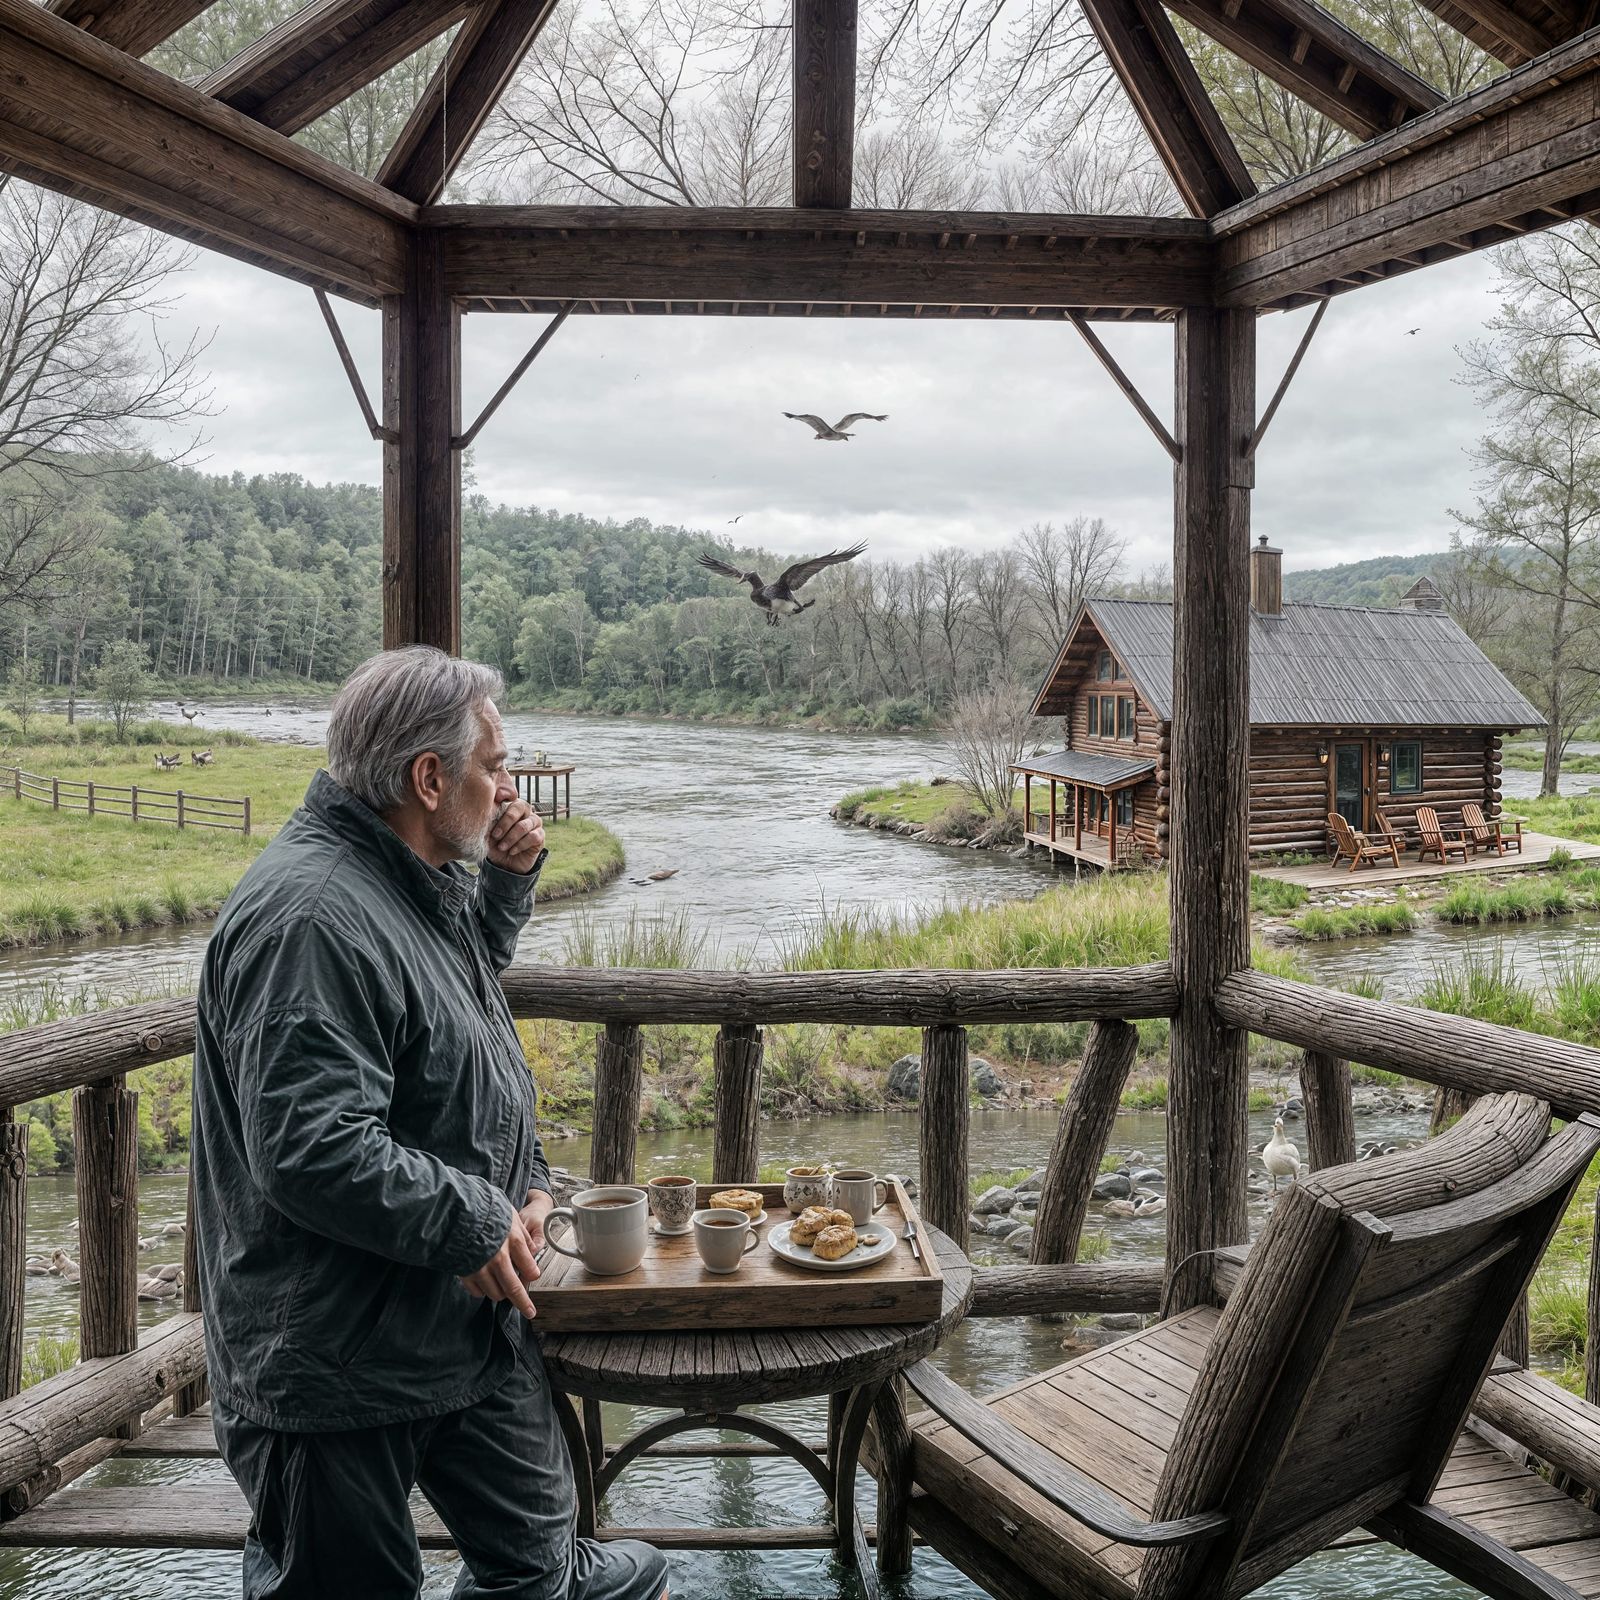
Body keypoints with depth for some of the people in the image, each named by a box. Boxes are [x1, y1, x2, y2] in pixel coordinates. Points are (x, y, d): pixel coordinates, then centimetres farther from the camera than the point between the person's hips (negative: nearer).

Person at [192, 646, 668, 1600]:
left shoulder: (416, 880, 5)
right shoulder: (311, 917, -27)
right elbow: (310, 1148, -31)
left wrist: (509, 879, 6)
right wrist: (470, 1222, -20)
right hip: (345, 1362, -8)